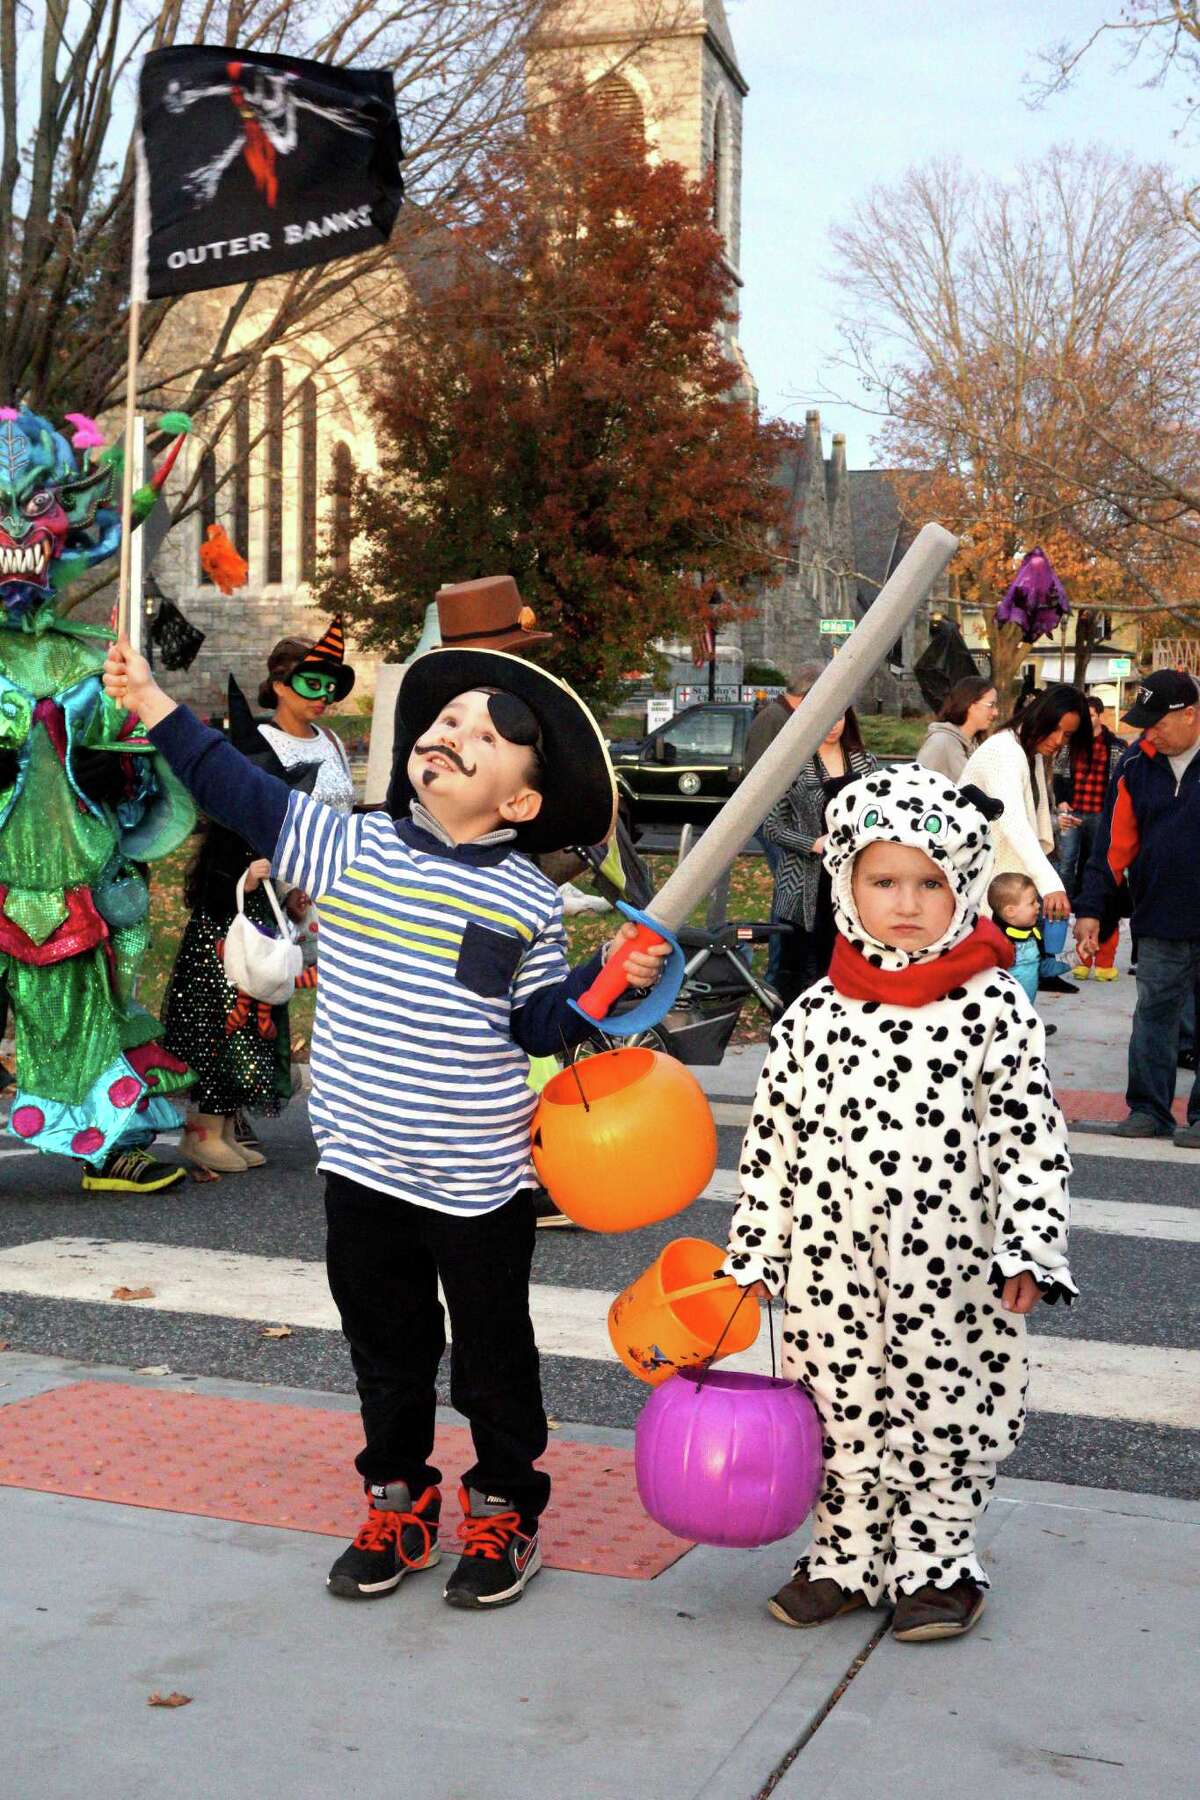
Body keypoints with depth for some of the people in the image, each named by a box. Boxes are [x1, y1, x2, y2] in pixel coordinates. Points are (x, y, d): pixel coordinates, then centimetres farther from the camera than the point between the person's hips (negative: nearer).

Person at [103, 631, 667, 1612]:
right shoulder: (345, 849, -2)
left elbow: (538, 1022, -4)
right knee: (387, 1348, 17)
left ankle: (501, 1510, 30)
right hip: (364, 1166, 2)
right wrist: (154, 704, 0)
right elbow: (244, 793, 1)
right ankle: (398, 1499, 35)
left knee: (494, 1355, 11)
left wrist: (609, 979, -20)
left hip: (481, 1182, -2)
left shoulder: (528, 902, -6)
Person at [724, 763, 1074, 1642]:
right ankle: (846, 1558, 30)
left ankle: (937, 1563, 28)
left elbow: (1030, 1134, -5)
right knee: (841, 1412, 13)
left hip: (951, 1269, -2)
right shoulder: (815, 1016, 2)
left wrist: (1029, 1247, -10)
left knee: (945, 1417, 9)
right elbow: (773, 1138, 6)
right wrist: (756, 1251, 7)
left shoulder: (995, 1009, -6)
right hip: (832, 1265, 3)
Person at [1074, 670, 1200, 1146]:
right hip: (1159, 923, 3)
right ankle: (1148, 1108, 17)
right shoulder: (1137, 763, 4)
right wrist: (1091, 909, 4)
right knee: (1153, 1017, 6)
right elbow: (1115, 842, 7)